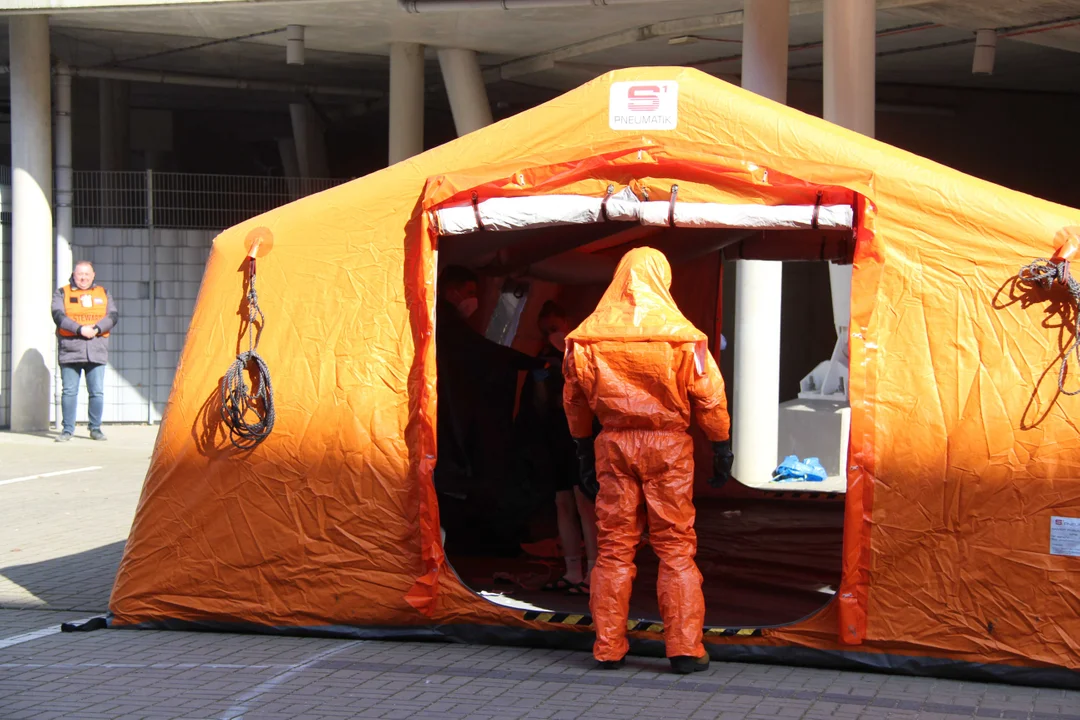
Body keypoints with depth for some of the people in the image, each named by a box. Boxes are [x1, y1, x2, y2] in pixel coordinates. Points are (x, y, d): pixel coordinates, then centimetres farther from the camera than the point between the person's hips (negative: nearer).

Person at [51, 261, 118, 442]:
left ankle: (95, 429, 11)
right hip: (70, 350, -2)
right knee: (69, 391, -1)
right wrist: (80, 329, -19)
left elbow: (113, 316, 3)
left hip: (97, 351, 2)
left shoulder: (103, 294, 15)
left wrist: (96, 329, -15)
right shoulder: (62, 293, 8)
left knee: (97, 392, 1)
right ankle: (67, 430, 6)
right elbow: (58, 316, -7)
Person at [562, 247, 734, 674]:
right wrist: (721, 448, 6)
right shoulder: (681, 335, -8)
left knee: (614, 547, 9)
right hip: (668, 446, -2)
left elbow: (574, 399, 10)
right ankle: (685, 648, 2)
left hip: (613, 445, 2)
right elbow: (709, 396, -6)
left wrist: (584, 450, 22)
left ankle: (608, 648, 11)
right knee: (675, 548, 3)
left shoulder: (587, 337, 1)